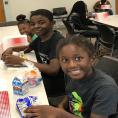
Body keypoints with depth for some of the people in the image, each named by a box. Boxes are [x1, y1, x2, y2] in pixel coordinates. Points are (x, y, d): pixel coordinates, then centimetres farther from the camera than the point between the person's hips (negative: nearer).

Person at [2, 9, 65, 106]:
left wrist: (20, 61, -30)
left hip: (57, 84, -7)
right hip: (44, 77, 7)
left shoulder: (58, 40, -22)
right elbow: (27, 48, 22)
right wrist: (11, 49, -1)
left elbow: (53, 69, -34)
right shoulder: (40, 37, 2)